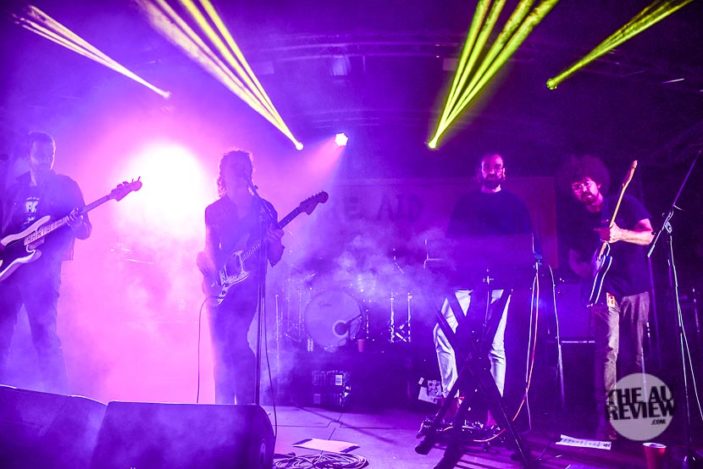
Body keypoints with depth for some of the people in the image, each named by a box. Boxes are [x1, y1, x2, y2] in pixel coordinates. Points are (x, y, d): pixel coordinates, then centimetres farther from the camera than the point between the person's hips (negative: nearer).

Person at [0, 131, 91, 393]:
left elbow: (86, 231, -1)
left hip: (42, 269, -4)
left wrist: (78, 226, -24)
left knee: (44, 334, -8)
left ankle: (57, 395, 0)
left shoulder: (66, 187, 1)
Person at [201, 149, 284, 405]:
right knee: (220, 348, 3)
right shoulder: (214, 210, 12)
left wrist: (276, 242, -18)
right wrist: (215, 271, -15)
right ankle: (223, 410, 14)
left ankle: (248, 403, -6)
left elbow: (274, 259, 5)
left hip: (247, 282, -3)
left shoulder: (263, 209, 6)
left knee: (236, 341, -17)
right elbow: (209, 245, 4)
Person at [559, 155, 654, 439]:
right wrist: (587, 270, -12)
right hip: (605, 291, 0)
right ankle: (606, 416, -13)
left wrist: (621, 234, -24)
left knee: (634, 352, 4)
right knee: (608, 349, -13)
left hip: (636, 289, 0)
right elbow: (574, 259, 11)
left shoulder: (625, 204, 4)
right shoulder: (577, 223, 11)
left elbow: (648, 235, -5)